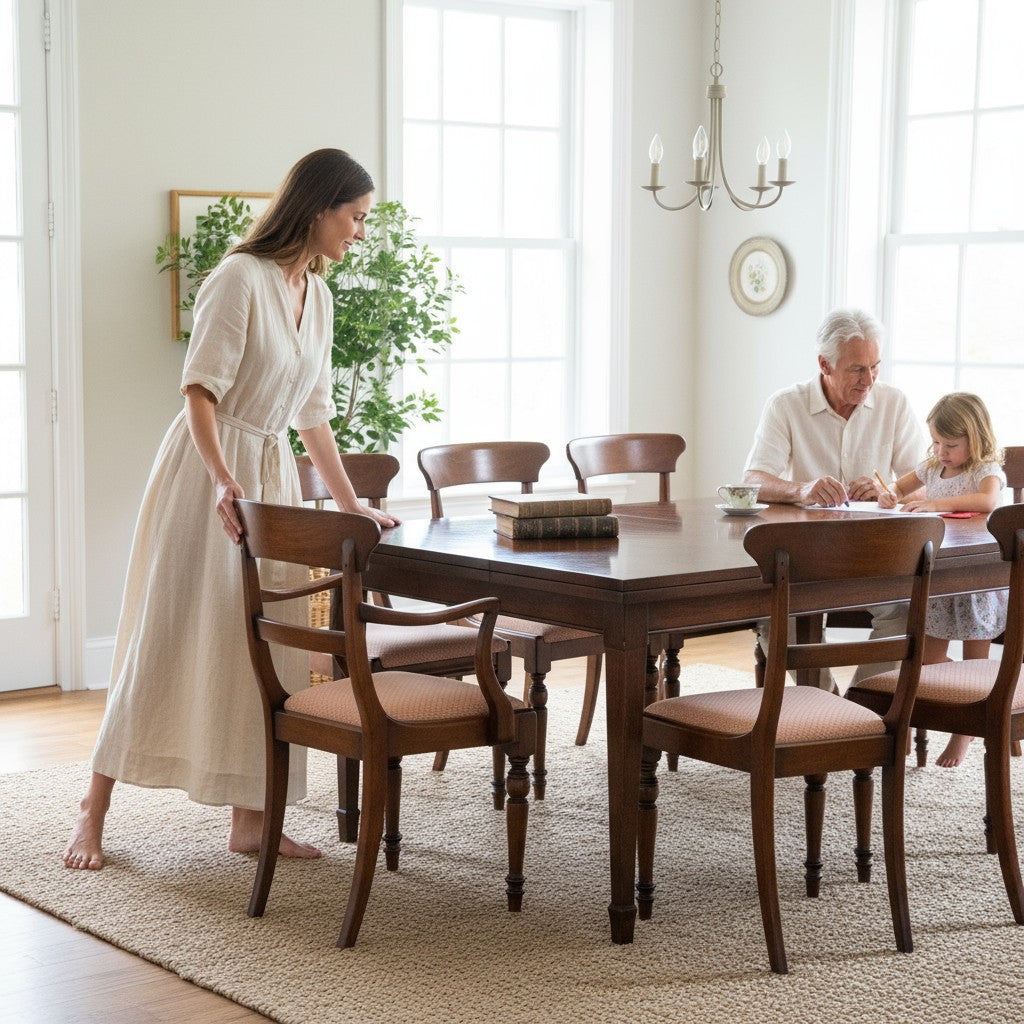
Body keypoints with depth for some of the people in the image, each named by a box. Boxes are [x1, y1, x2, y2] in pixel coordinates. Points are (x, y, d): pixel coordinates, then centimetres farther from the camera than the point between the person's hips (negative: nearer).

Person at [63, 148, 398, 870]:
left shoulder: (317, 295, 10)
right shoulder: (241, 278, -15)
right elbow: (200, 391, -22)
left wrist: (353, 506, 19)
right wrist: (223, 481, -36)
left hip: (273, 478, 8)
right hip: (207, 473, -8)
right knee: (167, 639, -3)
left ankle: (250, 821, 12)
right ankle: (94, 815, 8)